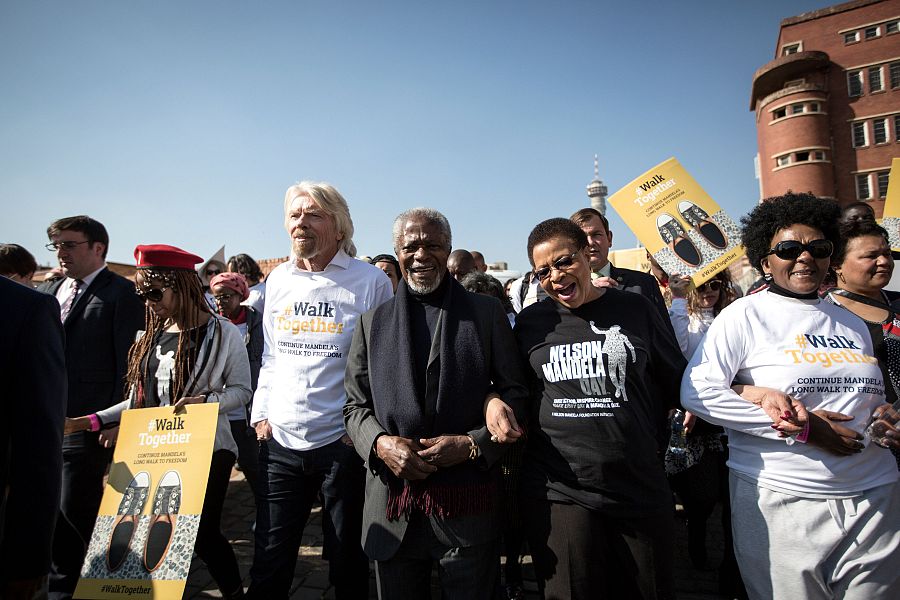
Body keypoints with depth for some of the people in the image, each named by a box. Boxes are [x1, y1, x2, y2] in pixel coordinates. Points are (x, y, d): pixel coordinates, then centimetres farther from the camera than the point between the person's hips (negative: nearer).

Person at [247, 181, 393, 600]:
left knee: (348, 564, 13)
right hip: (279, 442, 4)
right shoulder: (278, 279, 8)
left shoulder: (371, 280, -7)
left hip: (343, 442, -4)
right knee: (269, 564, 14)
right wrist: (261, 415, 8)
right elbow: (270, 357, 16)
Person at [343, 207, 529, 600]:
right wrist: (379, 442, -11)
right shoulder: (372, 321, 6)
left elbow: (515, 395, 1)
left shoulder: (487, 313, 0)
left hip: (467, 505, -1)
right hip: (392, 507, 2)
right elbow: (355, 405, 8)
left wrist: (473, 443, -13)